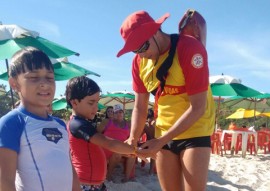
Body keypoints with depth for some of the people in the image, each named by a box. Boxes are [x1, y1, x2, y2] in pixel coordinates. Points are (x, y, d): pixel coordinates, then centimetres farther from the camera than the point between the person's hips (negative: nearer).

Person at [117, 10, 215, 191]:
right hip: (163, 135, 5)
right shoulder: (139, 61, -2)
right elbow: (140, 108, 3)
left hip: (195, 132, -5)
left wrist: (161, 140, -24)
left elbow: (198, 108, -22)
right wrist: (133, 138, -14)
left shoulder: (190, 48, -20)